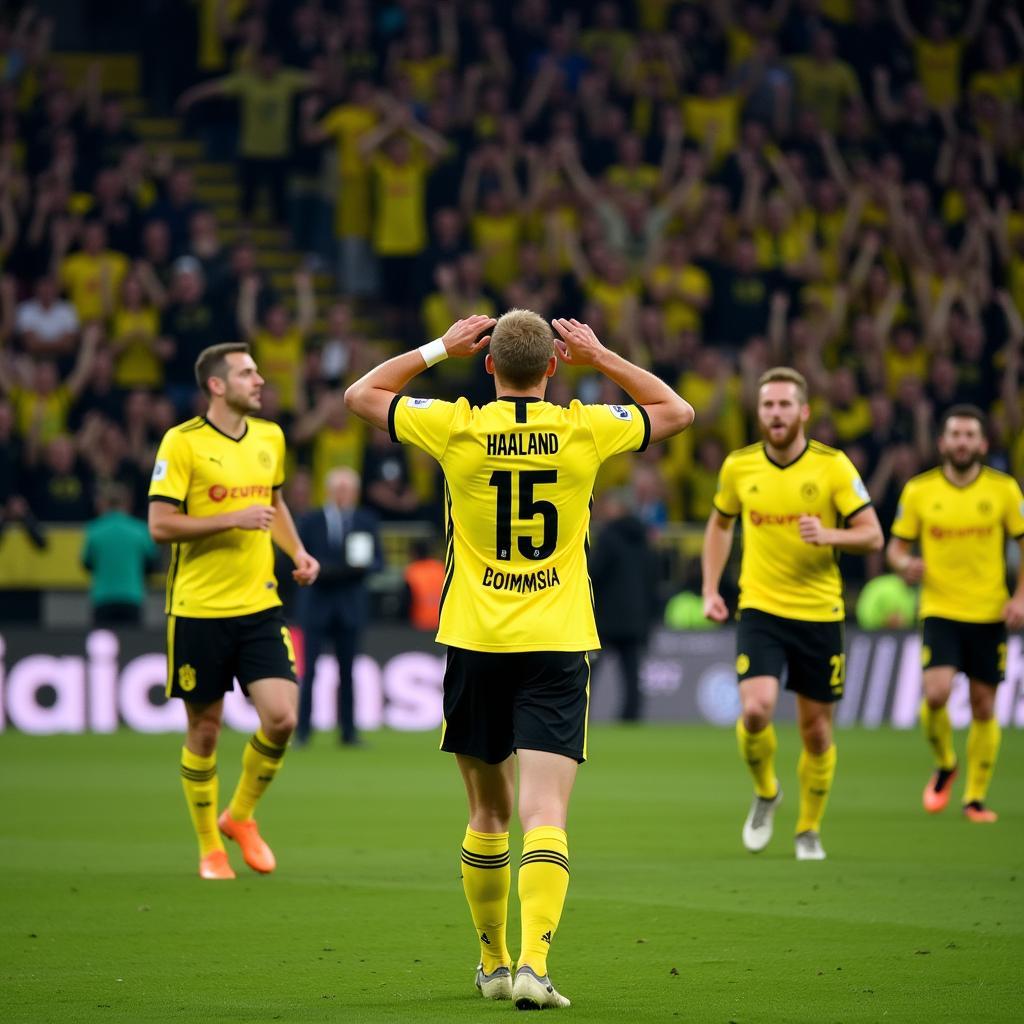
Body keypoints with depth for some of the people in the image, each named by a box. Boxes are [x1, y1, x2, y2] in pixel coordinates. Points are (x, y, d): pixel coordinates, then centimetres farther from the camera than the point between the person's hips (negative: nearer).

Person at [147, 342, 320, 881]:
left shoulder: (270, 438, 9)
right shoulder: (182, 443, -9)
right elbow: (159, 524, -13)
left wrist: (297, 552, 10)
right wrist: (232, 519, -19)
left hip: (260, 605, 4)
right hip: (199, 609, -4)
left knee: (281, 716, -9)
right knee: (204, 730, 4)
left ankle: (241, 816, 16)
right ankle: (209, 849, 20)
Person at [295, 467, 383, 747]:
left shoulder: (366, 521, 8)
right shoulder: (311, 521, 2)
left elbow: (377, 561, 7)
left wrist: (362, 565, -14)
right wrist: (318, 569, -16)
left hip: (351, 606, 2)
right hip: (317, 603, -2)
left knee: (347, 671, 5)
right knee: (309, 669, -5)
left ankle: (348, 732, 8)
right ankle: (302, 731, -1)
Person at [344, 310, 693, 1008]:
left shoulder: (457, 427, -4)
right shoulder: (585, 429, -2)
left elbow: (362, 394, 12)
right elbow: (678, 411, 16)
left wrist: (439, 349, 14)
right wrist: (600, 357, 13)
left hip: (475, 643, 1)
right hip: (558, 644, -1)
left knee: (489, 813, 15)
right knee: (545, 814, -9)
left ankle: (494, 963, 26)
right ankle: (533, 963, -25)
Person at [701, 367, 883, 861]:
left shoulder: (832, 465, -7)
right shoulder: (738, 466, 1)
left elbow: (872, 536, -6)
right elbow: (720, 524, 19)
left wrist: (828, 535, -25)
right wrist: (710, 590, 11)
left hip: (819, 613, 0)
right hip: (760, 610, 1)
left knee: (816, 729, 6)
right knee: (756, 709, -20)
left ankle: (809, 829, 27)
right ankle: (765, 792, 11)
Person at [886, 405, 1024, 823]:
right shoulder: (919, 491, 0)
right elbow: (897, 545, 8)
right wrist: (904, 563, -15)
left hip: (989, 613, 1)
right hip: (939, 611, -1)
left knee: (983, 706, 4)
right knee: (935, 694, -18)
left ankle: (976, 797, 17)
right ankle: (944, 765, 11)